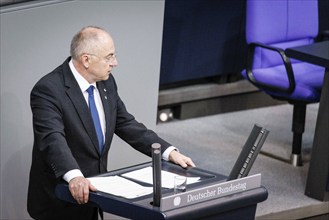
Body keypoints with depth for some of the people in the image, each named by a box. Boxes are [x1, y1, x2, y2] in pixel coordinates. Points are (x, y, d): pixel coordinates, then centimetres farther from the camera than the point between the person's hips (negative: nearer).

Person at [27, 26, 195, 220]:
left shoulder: (106, 83, 3)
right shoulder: (48, 90, -20)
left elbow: (126, 124, 12)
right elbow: (52, 139, -32)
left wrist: (169, 152, 2)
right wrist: (74, 176, -48)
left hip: (90, 193, 7)